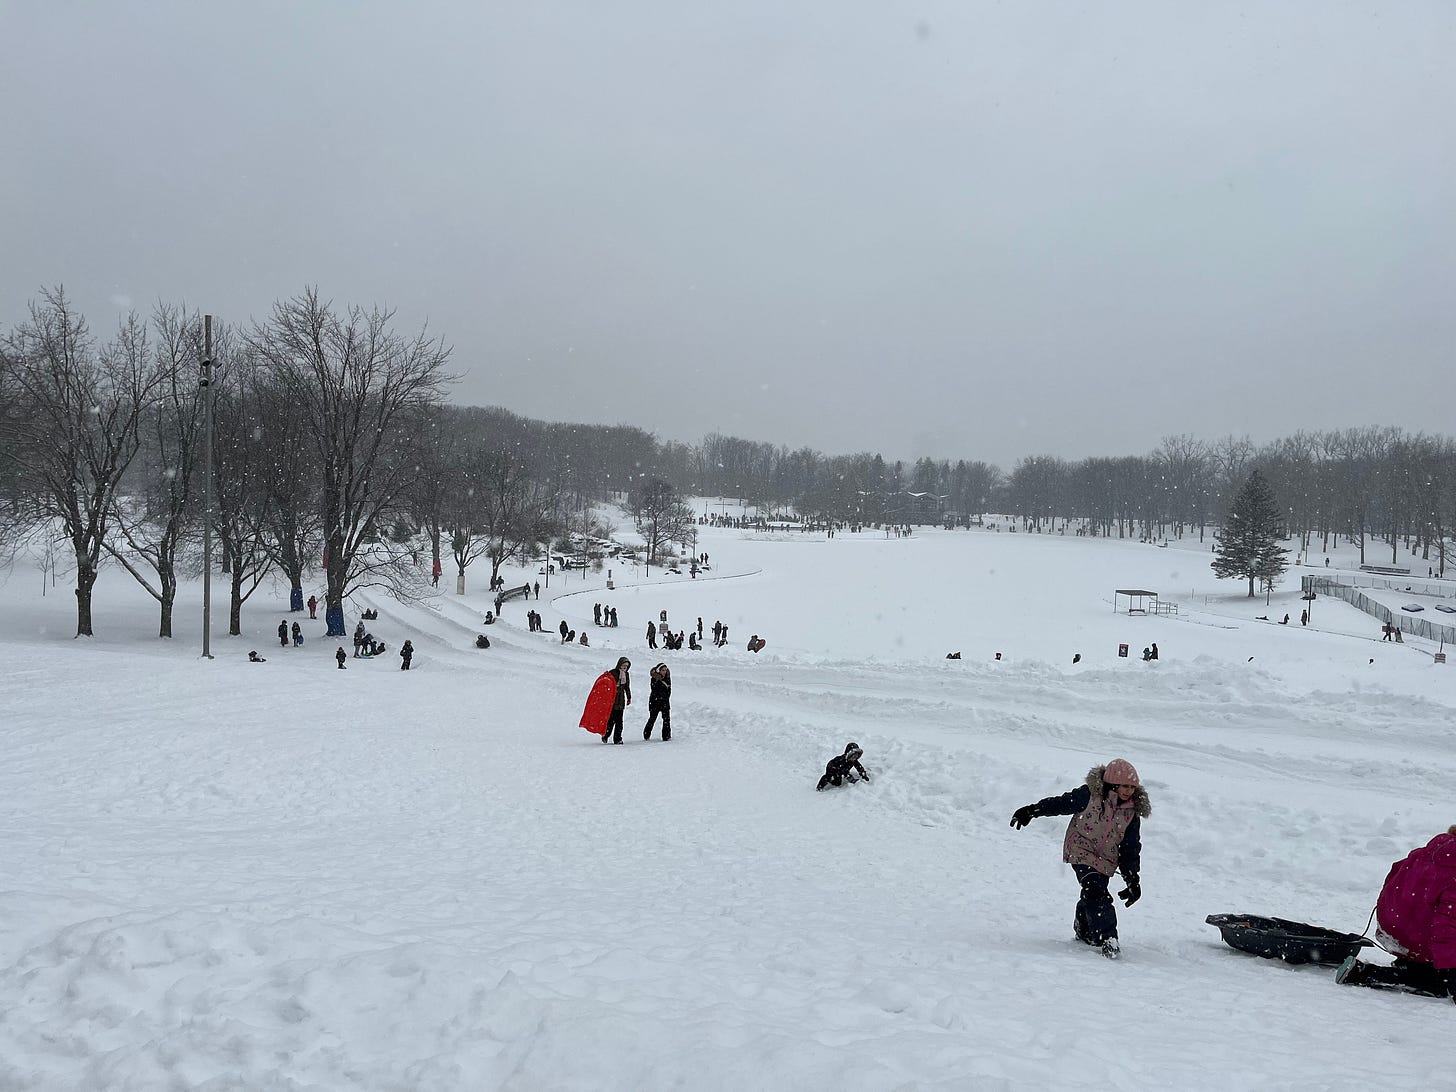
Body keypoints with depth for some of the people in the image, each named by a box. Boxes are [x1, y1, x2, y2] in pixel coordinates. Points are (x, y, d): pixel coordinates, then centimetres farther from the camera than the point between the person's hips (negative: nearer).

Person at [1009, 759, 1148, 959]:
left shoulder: (1132, 813, 1)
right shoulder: (1090, 795, -13)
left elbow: (1130, 848, 6)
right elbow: (1061, 803, -7)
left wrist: (1132, 879, 3)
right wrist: (1031, 811, -11)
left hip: (1106, 860, 5)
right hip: (1081, 851, -5)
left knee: (1092, 895, 7)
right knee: (1095, 892, -20)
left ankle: (1084, 931, 32)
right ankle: (1107, 937, -18)